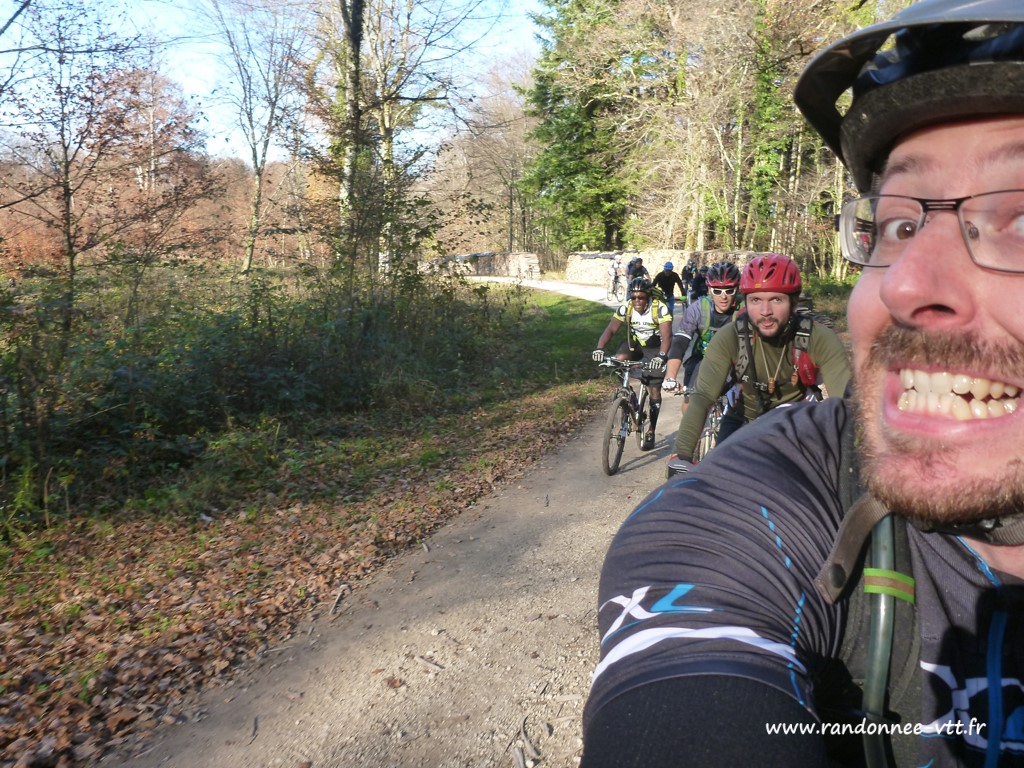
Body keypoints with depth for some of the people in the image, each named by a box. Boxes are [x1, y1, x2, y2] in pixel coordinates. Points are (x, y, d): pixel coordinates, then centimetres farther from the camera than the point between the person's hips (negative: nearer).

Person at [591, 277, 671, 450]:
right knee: (619, 359, -29)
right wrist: (599, 348, -43)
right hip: (635, 343, 3)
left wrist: (661, 356, -55)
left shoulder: (660, 308, -28)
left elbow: (666, 335, -37)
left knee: (654, 391, -5)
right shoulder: (626, 308, -19)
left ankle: (651, 432, 9)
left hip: (655, 348, -3)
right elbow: (611, 329, -25)